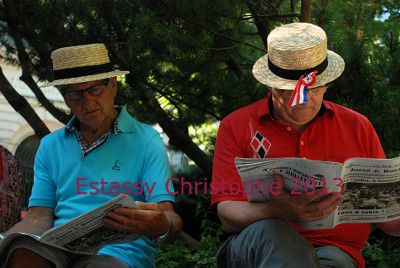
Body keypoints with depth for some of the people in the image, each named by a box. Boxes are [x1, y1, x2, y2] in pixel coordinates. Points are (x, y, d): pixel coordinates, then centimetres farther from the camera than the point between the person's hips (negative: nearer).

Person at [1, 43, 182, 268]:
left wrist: (161, 226, -28)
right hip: (57, 247, 4)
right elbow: (39, 216, 13)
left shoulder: (145, 141, 6)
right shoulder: (50, 146, 20)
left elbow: (169, 218, -2)